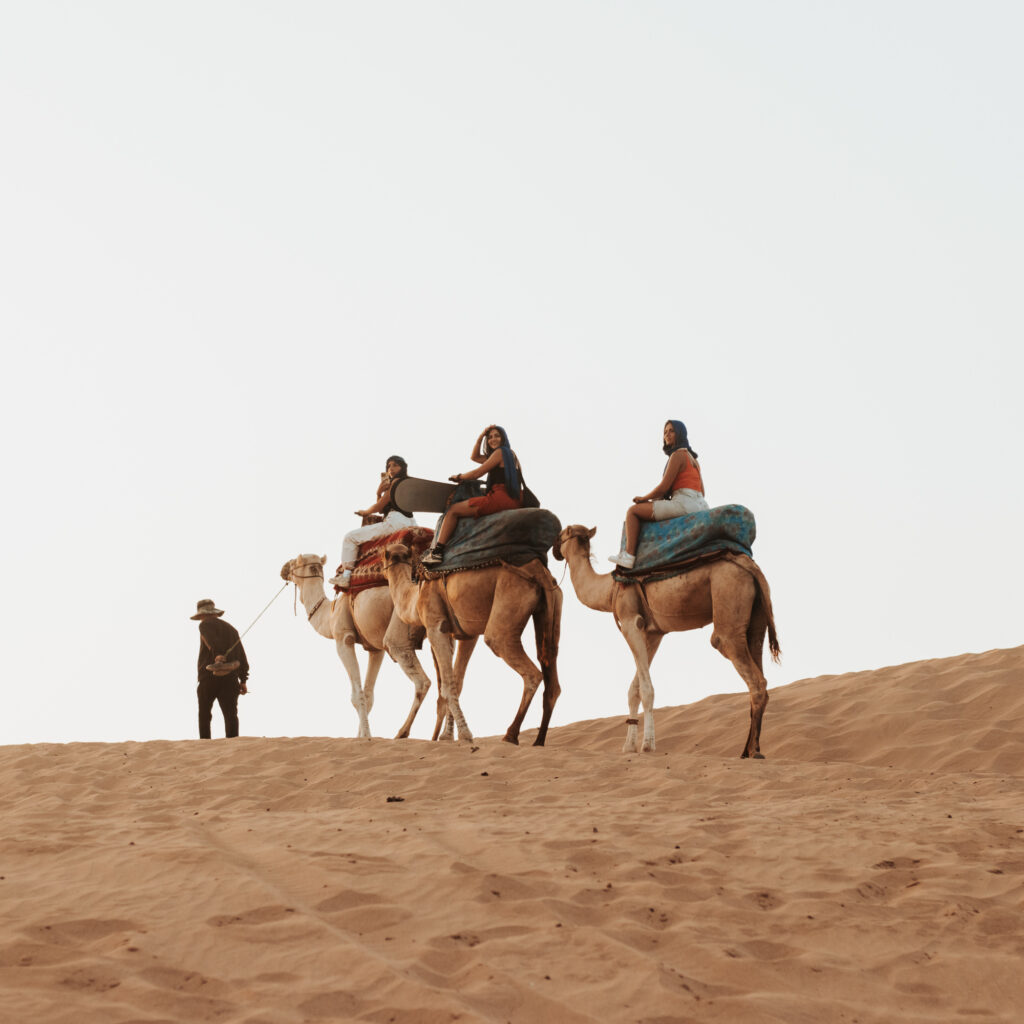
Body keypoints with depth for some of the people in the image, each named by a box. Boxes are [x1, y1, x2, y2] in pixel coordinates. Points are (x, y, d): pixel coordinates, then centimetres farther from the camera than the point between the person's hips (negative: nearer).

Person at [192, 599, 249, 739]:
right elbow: (242, 656, 20)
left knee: (204, 715, 8)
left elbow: (212, 640, -20)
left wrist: (218, 654, -37)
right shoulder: (232, 629, 24)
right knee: (231, 714, -3)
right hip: (231, 678, 4)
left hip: (210, 676, -4)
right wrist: (243, 680, 18)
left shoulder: (205, 625, 4)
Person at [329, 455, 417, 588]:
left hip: (396, 521, -10)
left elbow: (379, 507, -6)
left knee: (351, 537, -9)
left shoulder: (396, 482, -5)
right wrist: (379, 493, 4)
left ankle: (345, 575, -15)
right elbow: (382, 510, 21)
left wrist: (365, 512, 14)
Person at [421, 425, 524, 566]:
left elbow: (476, 474, -4)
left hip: (501, 498, -10)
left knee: (453, 510, -8)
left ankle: (437, 551, -19)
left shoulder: (500, 452, -3)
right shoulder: (510, 454, 27)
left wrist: (459, 477, 14)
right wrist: (481, 436, 24)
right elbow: (474, 457, 33)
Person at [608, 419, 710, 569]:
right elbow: (701, 492, 22)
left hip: (683, 503, -10)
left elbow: (663, 488, -11)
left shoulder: (677, 455, -7)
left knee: (633, 511, -2)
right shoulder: (693, 459, 21)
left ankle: (629, 555, -9)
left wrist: (643, 498, 6)